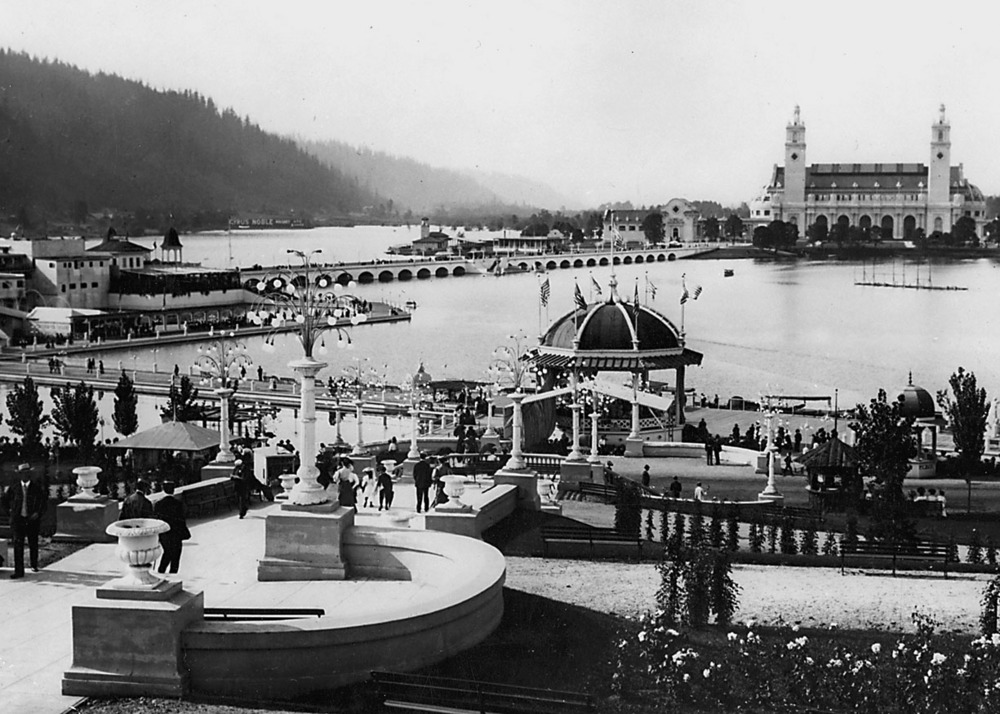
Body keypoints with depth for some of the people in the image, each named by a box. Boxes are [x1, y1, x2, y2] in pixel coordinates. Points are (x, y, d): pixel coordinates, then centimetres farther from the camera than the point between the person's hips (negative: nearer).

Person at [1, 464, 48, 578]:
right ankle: (19, 571, -11)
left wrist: (38, 513, -8)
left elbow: (44, 501, 4)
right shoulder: (13, 487, 1)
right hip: (17, 519, 0)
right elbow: (5, 499, 16)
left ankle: (34, 565, 37)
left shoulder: (37, 487, -2)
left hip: (32, 519, 0)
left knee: (33, 544, 13)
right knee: (18, 545, -10)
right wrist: (9, 512, 7)